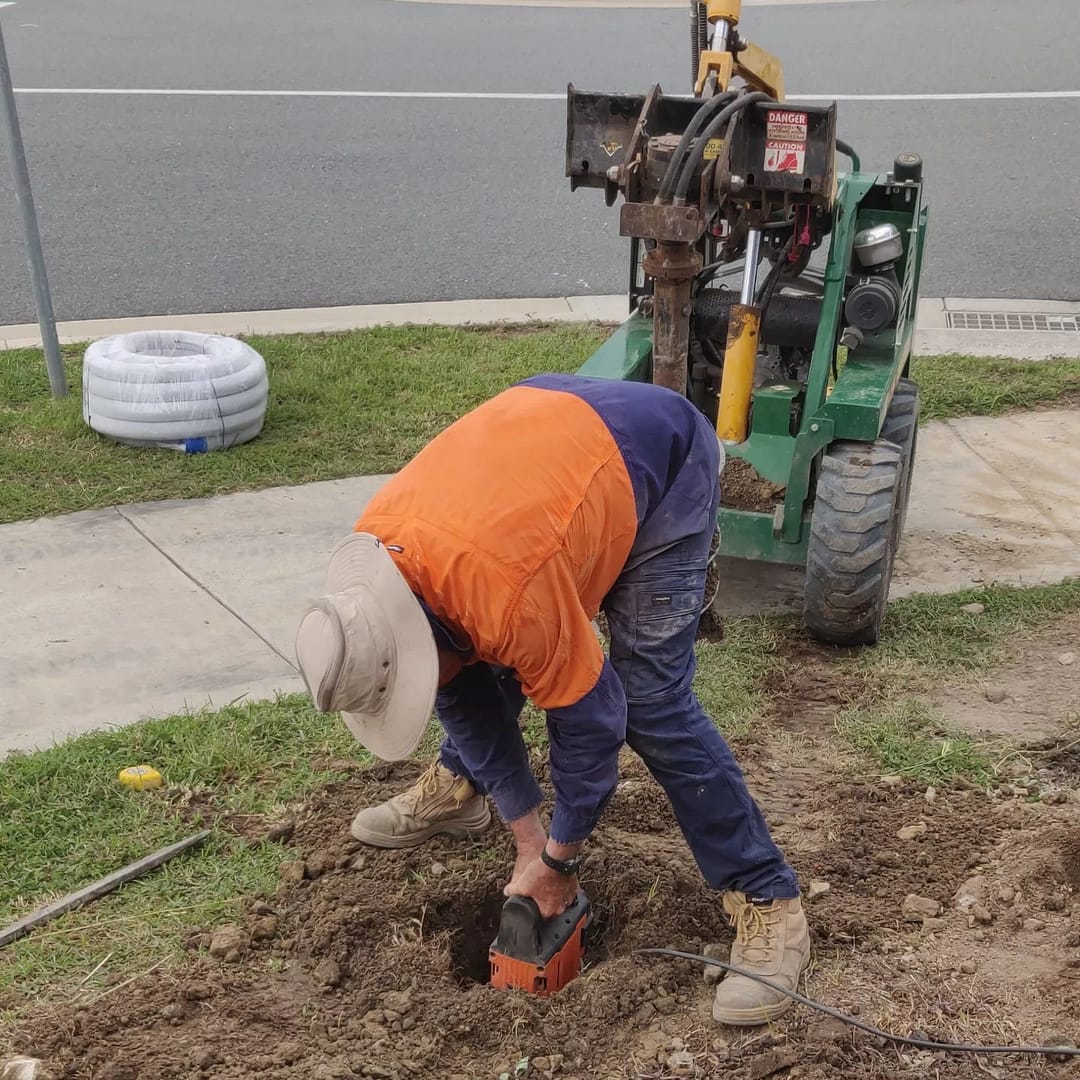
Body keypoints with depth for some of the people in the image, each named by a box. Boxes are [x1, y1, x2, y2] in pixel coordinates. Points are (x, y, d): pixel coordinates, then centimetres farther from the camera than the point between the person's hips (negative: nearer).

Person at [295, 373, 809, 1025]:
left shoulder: (509, 594, -39)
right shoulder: (372, 567, -16)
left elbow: (589, 720, -23)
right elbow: (465, 693, -4)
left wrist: (558, 858, -9)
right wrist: (528, 835, -1)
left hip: (664, 458, -7)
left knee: (651, 703, -15)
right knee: (472, 667, 3)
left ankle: (768, 904, -6)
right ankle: (460, 787, 31)